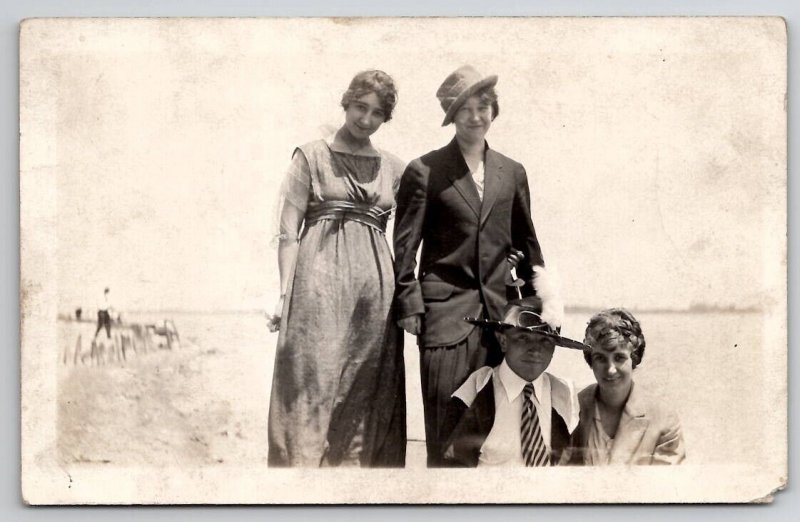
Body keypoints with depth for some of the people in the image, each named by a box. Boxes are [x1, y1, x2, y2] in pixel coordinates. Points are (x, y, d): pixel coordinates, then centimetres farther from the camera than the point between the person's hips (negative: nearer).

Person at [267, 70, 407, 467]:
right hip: (320, 283, -4)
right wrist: (285, 293, -8)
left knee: (369, 397, 2)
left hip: (377, 285, 4)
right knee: (314, 384, -8)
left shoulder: (393, 168, 16)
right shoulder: (312, 156, 6)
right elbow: (289, 232, 1)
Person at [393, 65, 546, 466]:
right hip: (445, 312, -4)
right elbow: (405, 247, -1)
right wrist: (410, 307, -6)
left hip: (499, 311, 4)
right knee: (446, 426, -3)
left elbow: (526, 245, 17)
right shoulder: (425, 172, -1)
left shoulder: (512, 173, 12)